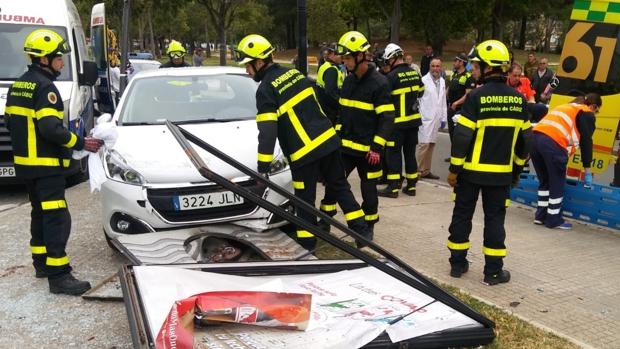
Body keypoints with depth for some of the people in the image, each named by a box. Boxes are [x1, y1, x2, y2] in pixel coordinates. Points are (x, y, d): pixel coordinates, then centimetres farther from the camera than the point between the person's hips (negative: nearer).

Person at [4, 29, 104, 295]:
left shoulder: (18, 85, 14)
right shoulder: (44, 87, -16)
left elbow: (10, 121, 18)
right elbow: (51, 129, -24)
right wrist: (81, 143, -17)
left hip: (25, 162, 10)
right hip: (46, 165, -10)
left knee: (40, 213, 20)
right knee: (57, 218, -10)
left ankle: (41, 262, 29)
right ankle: (58, 275, -12)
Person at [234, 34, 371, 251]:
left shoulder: (265, 90, -11)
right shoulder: (294, 73, 10)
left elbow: (267, 132, -19)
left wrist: (262, 168, -17)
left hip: (304, 152, -7)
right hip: (328, 140, 7)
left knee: (305, 199, 8)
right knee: (339, 186, 18)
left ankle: (306, 242, 17)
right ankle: (361, 230, 21)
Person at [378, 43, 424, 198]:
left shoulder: (392, 76, -15)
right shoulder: (414, 73, 5)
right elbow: (420, 91, 18)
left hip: (398, 121, -6)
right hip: (414, 119, 7)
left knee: (393, 153, 0)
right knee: (410, 153, 12)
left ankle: (393, 187, -1)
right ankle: (411, 186, 18)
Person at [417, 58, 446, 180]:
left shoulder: (442, 81, 13)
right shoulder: (424, 80, -8)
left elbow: (443, 101, 17)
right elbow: (417, 99, -10)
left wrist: (443, 117, 14)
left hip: (436, 118, 7)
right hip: (426, 118, -7)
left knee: (431, 144, 9)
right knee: (424, 144, -11)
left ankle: (426, 171, 17)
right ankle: (417, 170, -4)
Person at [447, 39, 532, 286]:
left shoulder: (476, 96, -13)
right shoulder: (518, 99, 2)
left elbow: (462, 136, -15)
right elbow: (525, 138, 8)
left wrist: (454, 168, -8)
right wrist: (517, 169, 18)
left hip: (471, 170, -3)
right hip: (501, 173, 3)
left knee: (462, 214, 11)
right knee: (494, 218, 10)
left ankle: (458, 264, 19)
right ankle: (493, 271, 13)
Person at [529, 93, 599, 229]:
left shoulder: (564, 107, 35)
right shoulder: (587, 114, 13)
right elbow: (586, 141, 7)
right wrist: (587, 169, 11)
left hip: (535, 137, 7)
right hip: (553, 142, -7)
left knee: (544, 181, 20)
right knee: (557, 182, 6)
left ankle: (541, 216, 24)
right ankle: (553, 220, 11)